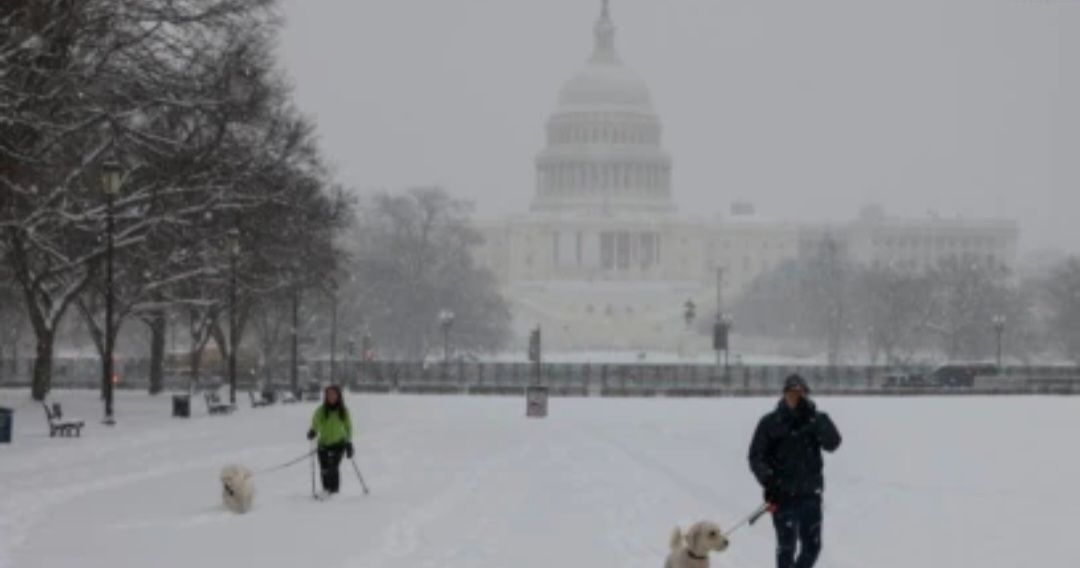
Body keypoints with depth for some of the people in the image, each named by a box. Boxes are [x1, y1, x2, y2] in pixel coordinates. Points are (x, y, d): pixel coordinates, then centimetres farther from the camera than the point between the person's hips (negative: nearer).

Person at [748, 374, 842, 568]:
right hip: (783, 495, -3)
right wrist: (768, 483, -15)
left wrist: (815, 418, -23)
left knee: (812, 546, 6)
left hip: (810, 494, 3)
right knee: (787, 546, -8)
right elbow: (756, 457, 0)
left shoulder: (816, 420, 5)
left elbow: (832, 443, -12)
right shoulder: (770, 423, 0)